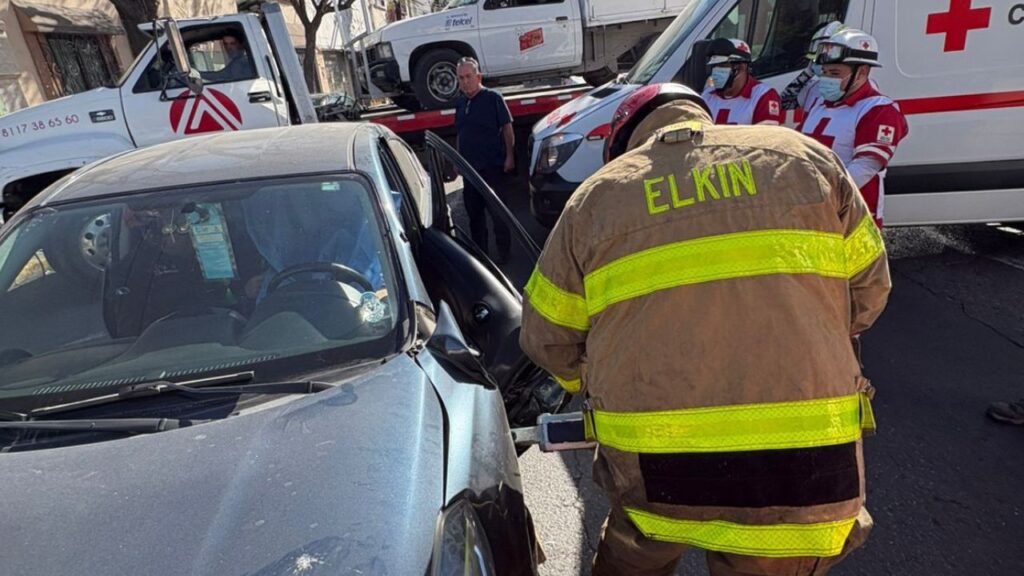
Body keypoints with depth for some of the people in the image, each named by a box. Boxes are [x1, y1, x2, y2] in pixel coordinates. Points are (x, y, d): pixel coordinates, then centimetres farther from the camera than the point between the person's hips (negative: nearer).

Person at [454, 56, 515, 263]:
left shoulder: (493, 98, -6)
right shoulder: (460, 103, 11)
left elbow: (507, 128, -6)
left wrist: (509, 157, -12)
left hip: (492, 166, -6)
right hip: (469, 167, 6)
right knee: (473, 211, 11)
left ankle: (503, 251, 12)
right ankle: (479, 251, 24)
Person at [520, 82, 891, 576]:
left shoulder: (597, 195, 6)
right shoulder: (803, 156, 10)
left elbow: (546, 339, 10)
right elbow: (869, 290, 15)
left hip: (648, 472, 0)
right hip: (804, 468, 2)